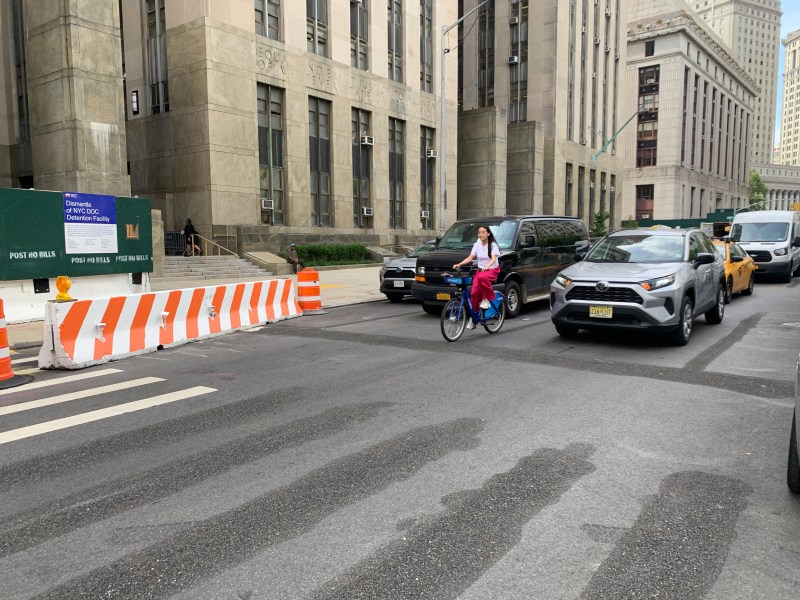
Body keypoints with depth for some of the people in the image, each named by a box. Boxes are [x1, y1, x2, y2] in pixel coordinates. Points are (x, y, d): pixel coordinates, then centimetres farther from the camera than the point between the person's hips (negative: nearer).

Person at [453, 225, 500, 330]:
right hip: (480, 270, 4)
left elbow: (493, 258, -20)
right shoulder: (477, 245, 7)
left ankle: (488, 298, -18)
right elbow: (470, 257, 3)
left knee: (481, 277, -40)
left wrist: (487, 266, -42)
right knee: (474, 292, -13)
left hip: (492, 270, -4)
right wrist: (459, 264, -14)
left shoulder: (493, 245, -7)